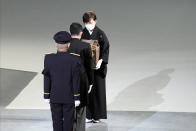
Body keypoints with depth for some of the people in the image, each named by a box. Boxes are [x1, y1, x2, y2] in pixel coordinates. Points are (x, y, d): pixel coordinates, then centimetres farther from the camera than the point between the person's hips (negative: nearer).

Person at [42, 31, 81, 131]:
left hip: (54, 96, 2)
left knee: (57, 121, 10)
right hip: (69, 97, -2)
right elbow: (76, 80, -12)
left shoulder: (48, 58, -9)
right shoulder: (74, 59, -15)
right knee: (68, 121, 8)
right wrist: (77, 98, -4)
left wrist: (47, 96, 4)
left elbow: (46, 78, -5)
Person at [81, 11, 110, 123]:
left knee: (98, 88, 4)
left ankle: (97, 115, 14)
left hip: (97, 65, -2)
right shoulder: (82, 34, 3)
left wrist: (101, 61, -20)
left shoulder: (100, 34, -5)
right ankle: (88, 115, 11)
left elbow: (106, 49, -7)